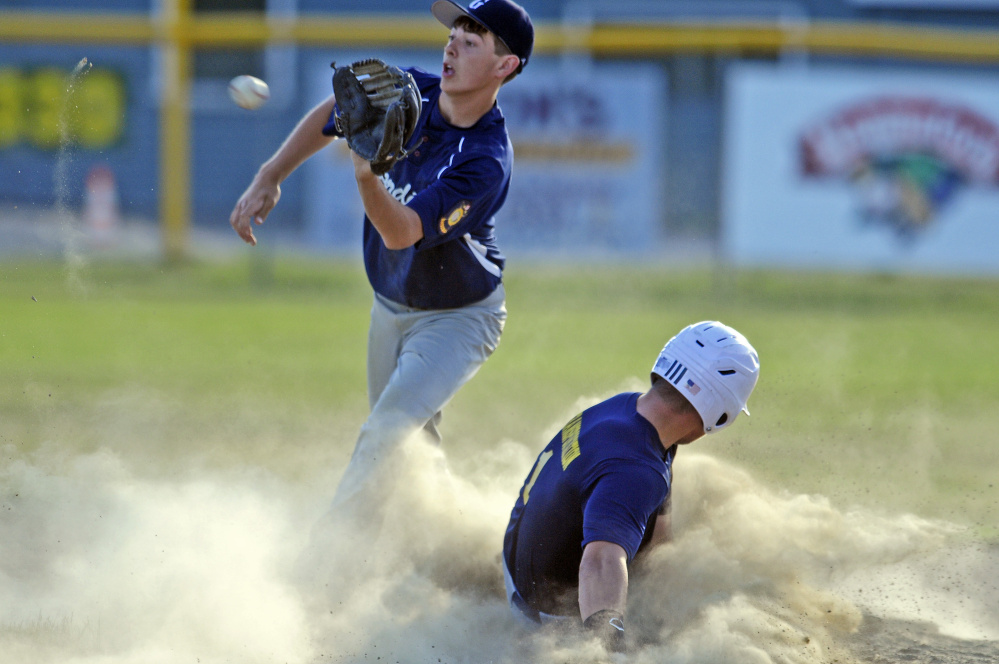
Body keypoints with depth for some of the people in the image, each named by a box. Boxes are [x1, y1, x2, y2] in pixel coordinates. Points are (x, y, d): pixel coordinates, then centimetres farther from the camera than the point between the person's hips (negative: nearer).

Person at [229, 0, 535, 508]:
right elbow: (330, 115, 6)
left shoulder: (486, 161, -33)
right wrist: (268, 178, -1)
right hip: (391, 307, 7)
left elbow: (402, 233, -39)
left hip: (458, 317, -7)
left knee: (385, 436, -22)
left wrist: (368, 179, -57)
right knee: (410, 448, 20)